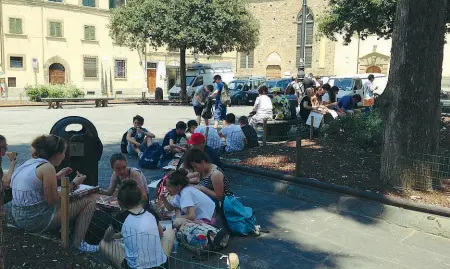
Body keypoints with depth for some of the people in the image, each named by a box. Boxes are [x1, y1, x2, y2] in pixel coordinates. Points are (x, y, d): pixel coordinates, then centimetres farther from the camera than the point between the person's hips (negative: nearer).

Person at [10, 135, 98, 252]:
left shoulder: (30, 162, 7)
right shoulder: (47, 167, -19)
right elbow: (53, 201, -18)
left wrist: (57, 176, 18)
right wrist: (73, 184, -8)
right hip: (37, 220, -9)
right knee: (90, 201, -1)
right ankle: (78, 243, 2)